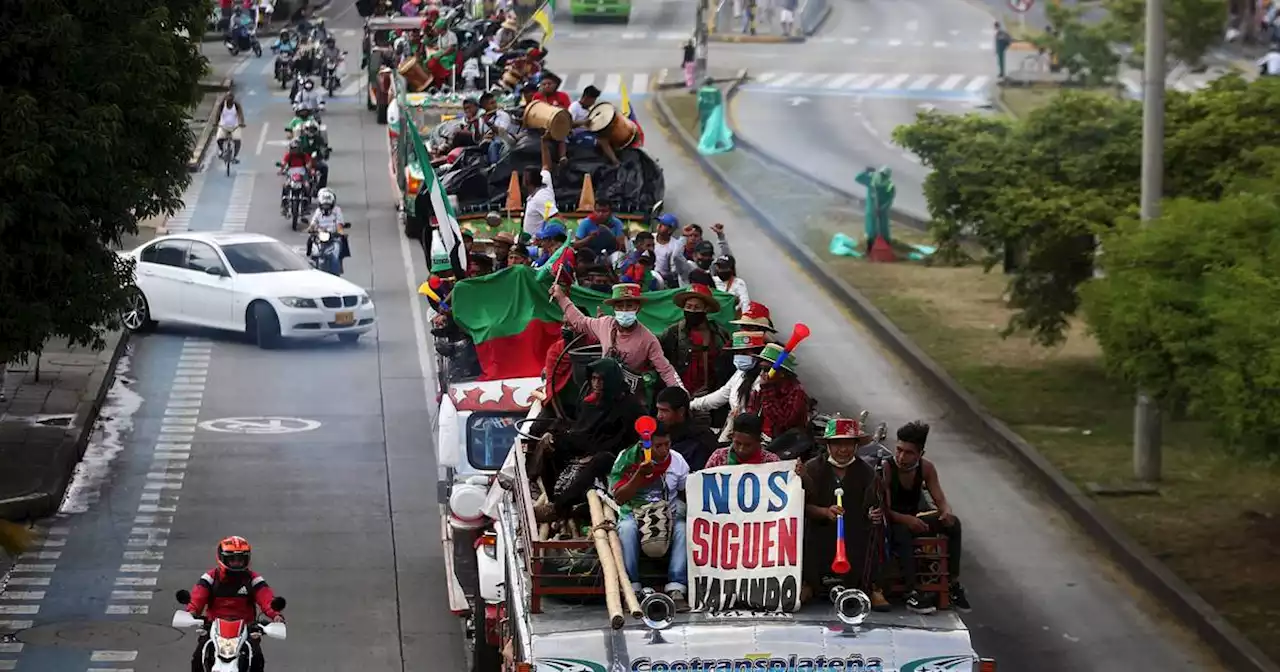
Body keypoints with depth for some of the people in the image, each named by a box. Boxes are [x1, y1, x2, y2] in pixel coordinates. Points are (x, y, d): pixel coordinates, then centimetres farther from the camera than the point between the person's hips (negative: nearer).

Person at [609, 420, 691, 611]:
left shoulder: (677, 460, 2)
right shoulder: (627, 458, -6)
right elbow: (619, 498, -11)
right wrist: (640, 475, -24)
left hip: (668, 514, 2)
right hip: (634, 513, -2)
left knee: (682, 529, -31)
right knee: (626, 528, -36)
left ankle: (675, 590, -35)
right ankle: (632, 589, -35)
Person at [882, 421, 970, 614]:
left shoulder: (926, 468, -2)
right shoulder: (886, 469, -19)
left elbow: (940, 500, -1)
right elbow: (884, 509, -23)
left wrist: (947, 512, -26)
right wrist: (905, 519, -40)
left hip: (913, 520, 6)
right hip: (890, 525, -6)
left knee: (953, 523, -16)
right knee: (903, 532, -39)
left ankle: (954, 583, -14)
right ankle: (913, 593, -43)